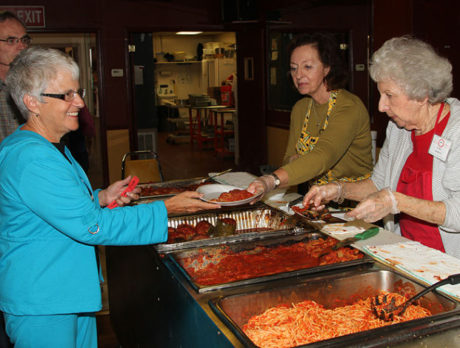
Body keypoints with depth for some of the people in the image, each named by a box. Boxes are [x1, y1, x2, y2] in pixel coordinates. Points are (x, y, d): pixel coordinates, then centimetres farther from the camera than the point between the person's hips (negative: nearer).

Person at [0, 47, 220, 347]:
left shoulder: (51, 147, 9)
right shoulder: (29, 158, -25)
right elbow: (89, 226, -26)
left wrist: (101, 198, 1)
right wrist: (167, 208, -23)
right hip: (42, 304, -10)